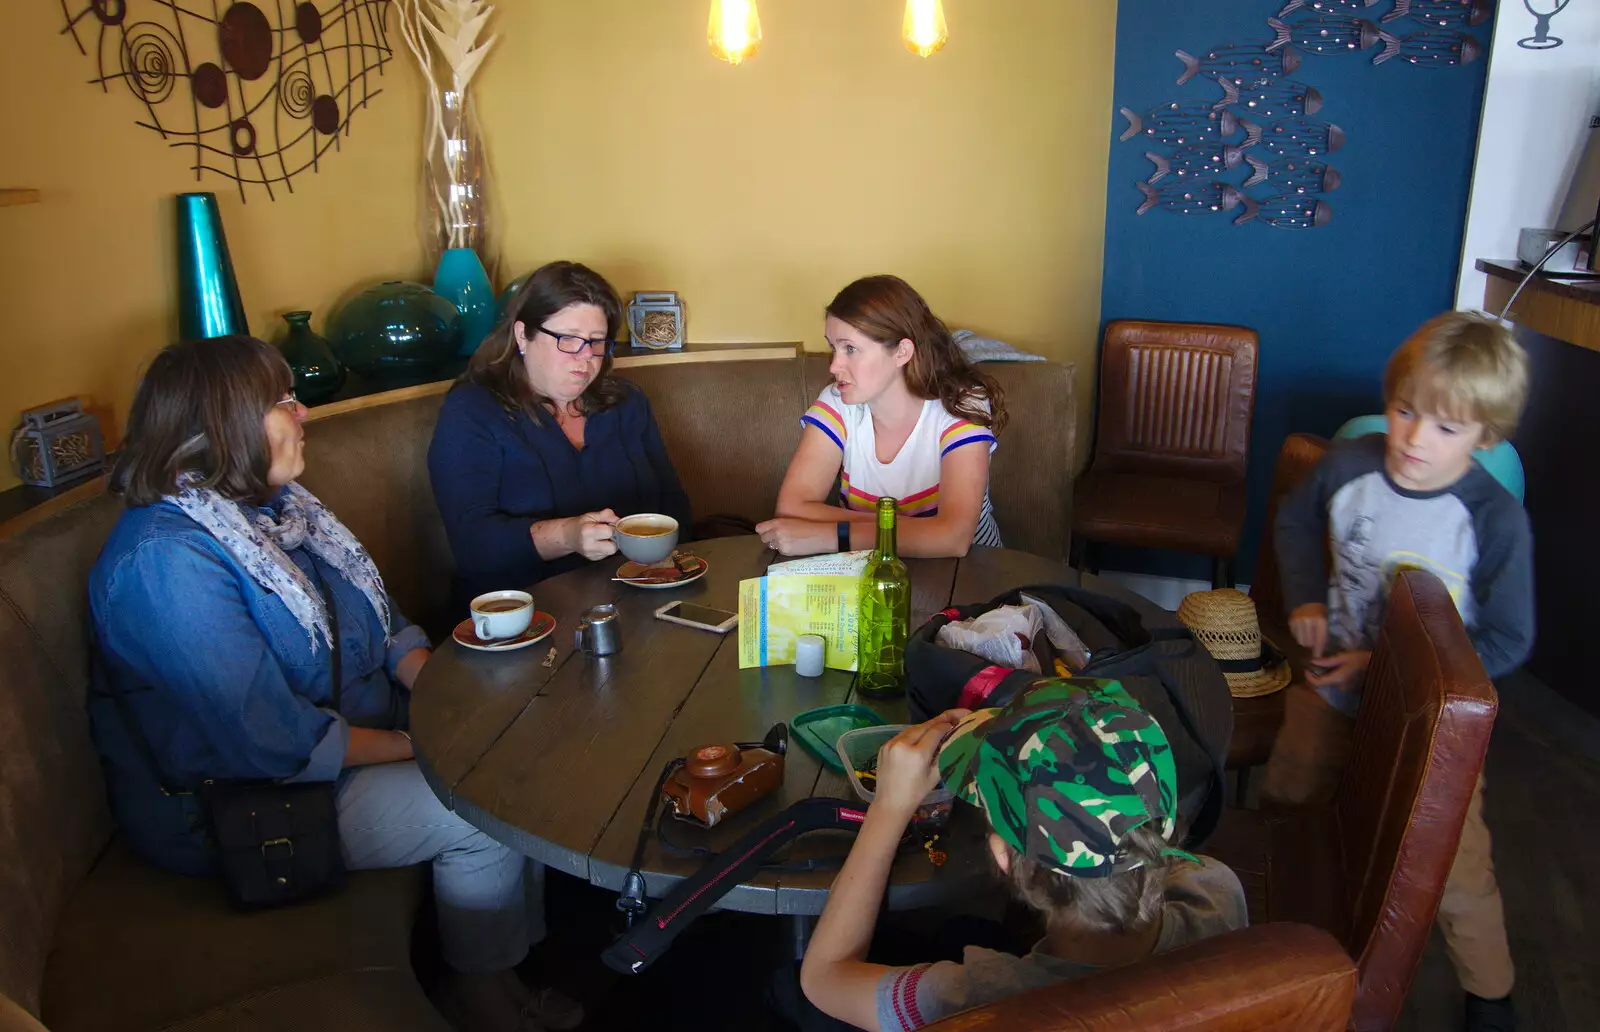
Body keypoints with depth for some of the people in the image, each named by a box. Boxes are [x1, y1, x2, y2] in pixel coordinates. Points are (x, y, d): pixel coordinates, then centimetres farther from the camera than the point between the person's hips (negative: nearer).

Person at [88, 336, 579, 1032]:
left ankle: (523, 950, 16)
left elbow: (381, 620, 10)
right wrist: (413, 744, -19)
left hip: (357, 732, 9)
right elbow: (274, 739, -29)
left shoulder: (276, 505, 5)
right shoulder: (166, 558, -27)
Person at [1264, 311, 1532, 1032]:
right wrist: (1305, 598, -4)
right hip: (1331, 683, 4)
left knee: (1454, 864, -1)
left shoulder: (1496, 520, -23)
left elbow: (1507, 642, -15)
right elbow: (1296, 520, 9)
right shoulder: (1348, 465, -14)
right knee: (1286, 805, 18)